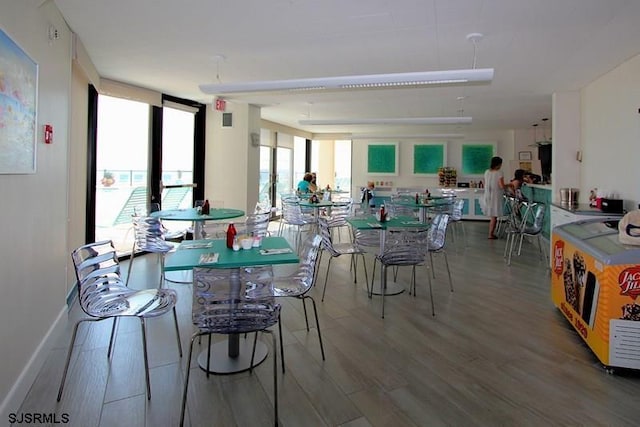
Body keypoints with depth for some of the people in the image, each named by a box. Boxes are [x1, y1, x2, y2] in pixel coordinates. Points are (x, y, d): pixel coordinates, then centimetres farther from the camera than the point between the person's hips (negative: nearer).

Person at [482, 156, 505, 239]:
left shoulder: (486, 172, 5)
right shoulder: (499, 173, -14)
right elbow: (502, 186, -17)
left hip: (488, 196, 6)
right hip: (495, 197, -6)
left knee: (492, 216, 17)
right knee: (494, 216, 2)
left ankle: (491, 233, 21)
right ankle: (491, 234, 6)